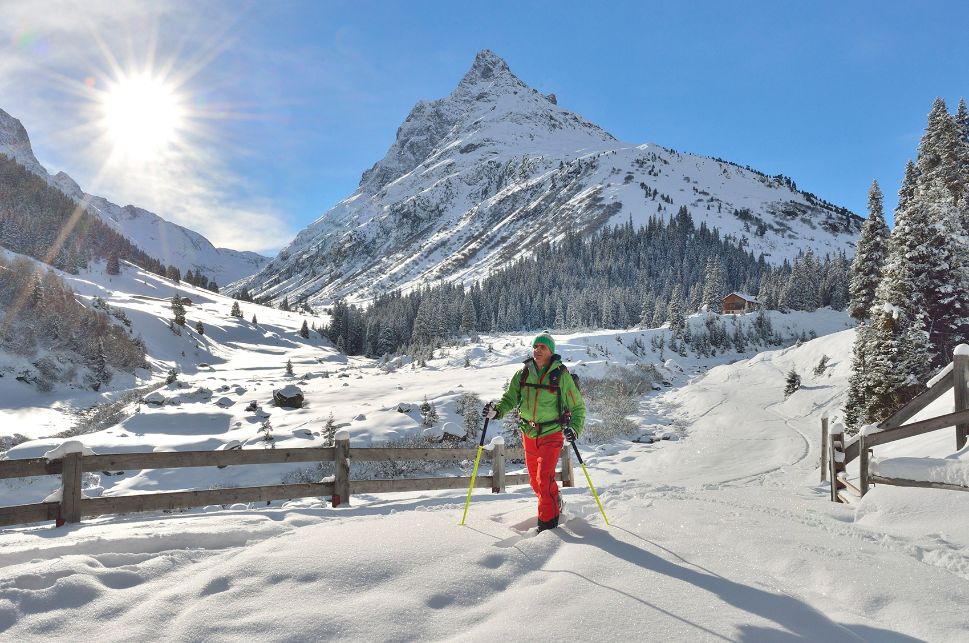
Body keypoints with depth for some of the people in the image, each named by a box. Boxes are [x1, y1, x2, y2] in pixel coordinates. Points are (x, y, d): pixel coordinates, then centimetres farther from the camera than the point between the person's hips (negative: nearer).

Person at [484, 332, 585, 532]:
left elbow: (578, 407, -3)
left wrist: (574, 428, -20)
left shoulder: (561, 375, -9)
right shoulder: (523, 374, 1)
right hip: (528, 435, 5)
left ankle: (549, 521, 1)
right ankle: (555, 505, 42)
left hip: (551, 435, -5)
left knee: (544, 479, -16)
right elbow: (510, 398, 6)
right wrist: (497, 410, -15)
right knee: (535, 480, 16)